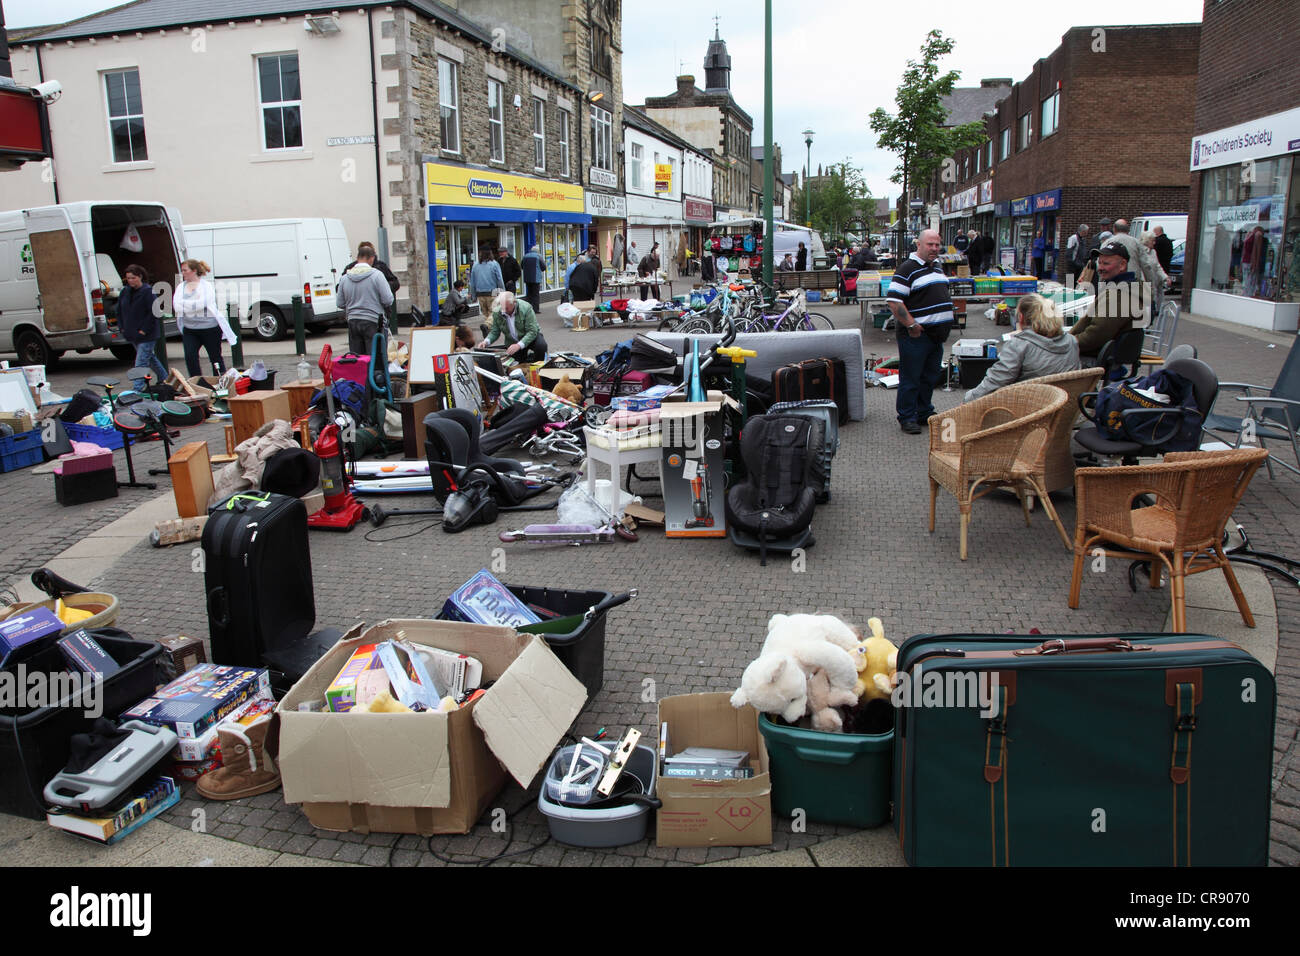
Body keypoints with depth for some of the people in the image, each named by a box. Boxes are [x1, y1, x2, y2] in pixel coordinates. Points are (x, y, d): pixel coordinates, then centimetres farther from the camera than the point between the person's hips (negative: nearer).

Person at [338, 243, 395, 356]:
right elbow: (388, 300, -11)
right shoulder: (376, 275, -9)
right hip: (373, 322, -5)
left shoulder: (344, 278, 6)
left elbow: (340, 304, 10)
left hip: (352, 322, 5)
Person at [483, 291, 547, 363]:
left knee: (541, 345, -32)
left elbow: (532, 331, -27)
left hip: (532, 335, -3)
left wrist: (519, 345, -40)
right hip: (512, 342, 3)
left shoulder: (526, 308, -25)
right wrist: (486, 341, -24)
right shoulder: (497, 312, -14)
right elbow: (495, 332, -2)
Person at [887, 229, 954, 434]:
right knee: (910, 378, -1)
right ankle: (907, 418, 7)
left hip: (936, 333, 8)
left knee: (930, 377, 15)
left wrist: (945, 326, 18)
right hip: (916, 334, -8)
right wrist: (911, 325, -19)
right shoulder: (907, 269, -12)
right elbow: (894, 302, -19)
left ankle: (924, 413, 27)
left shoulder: (938, 267, 16)